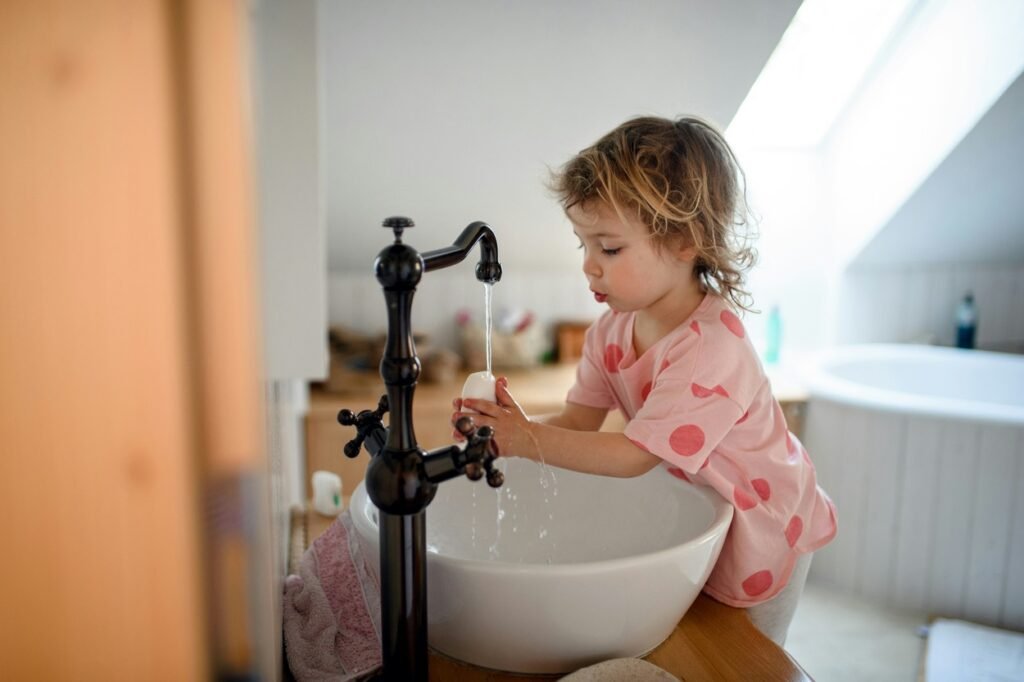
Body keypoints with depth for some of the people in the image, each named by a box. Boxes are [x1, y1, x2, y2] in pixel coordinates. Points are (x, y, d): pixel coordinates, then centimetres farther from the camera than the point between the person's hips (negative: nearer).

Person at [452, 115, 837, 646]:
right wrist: (509, 427, -31)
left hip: (761, 528, -6)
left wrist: (528, 439, -36)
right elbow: (579, 421, -13)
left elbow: (637, 454, -34)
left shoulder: (711, 347, -36)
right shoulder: (612, 329, -11)